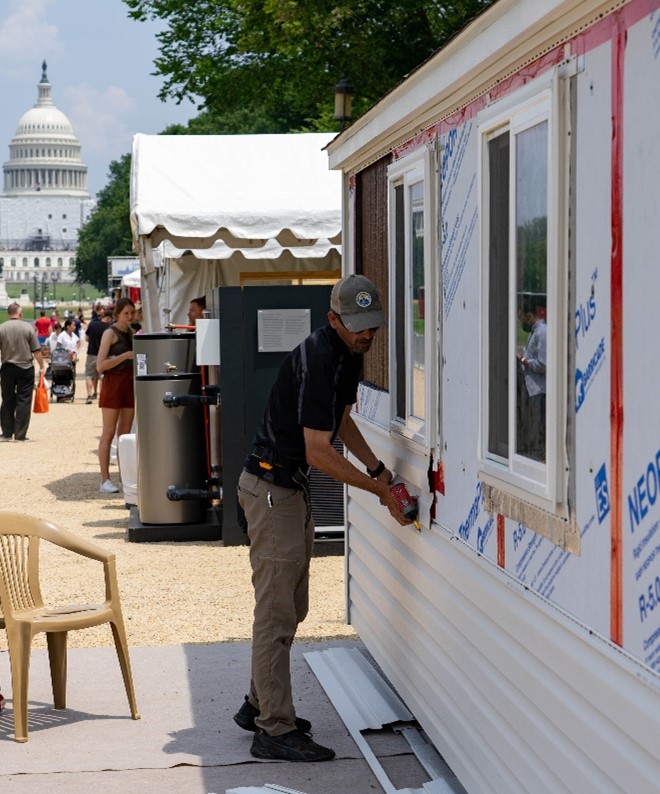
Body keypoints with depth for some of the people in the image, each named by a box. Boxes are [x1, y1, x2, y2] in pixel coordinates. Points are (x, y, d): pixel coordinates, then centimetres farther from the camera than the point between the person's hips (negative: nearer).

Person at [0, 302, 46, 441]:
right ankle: (20, 435, 0)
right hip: (25, 368, -2)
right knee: (24, 401, 2)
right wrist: (42, 366, 5)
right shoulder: (28, 327, -8)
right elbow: (36, 350, -6)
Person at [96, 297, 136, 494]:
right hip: (113, 383, -7)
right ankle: (105, 480, -4)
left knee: (125, 434, 8)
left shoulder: (131, 333, 14)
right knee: (109, 434, -5)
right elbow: (100, 365, -15)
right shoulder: (110, 333, -7)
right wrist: (126, 355, -20)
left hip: (130, 383, 7)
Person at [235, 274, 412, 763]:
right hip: (271, 487, -10)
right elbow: (318, 452, -26)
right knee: (276, 611, -9)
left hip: (292, 488, 10)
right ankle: (274, 731, -6)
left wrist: (377, 468, 10)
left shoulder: (349, 355, 7)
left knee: (291, 608, 17)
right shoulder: (317, 361, -24)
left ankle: (259, 706, 27)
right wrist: (381, 490, -22)